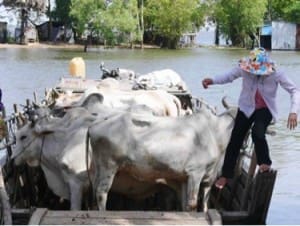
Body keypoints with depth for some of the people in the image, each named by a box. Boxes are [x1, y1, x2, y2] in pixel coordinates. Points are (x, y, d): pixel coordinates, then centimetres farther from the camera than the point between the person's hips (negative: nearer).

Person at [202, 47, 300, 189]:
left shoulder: (276, 74, -26)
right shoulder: (244, 68, -22)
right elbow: (229, 76, -5)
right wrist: (212, 81, -23)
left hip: (265, 109, -3)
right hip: (246, 108, 3)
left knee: (257, 133, -30)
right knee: (235, 139, 4)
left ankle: (265, 162, 0)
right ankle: (226, 174, 23)